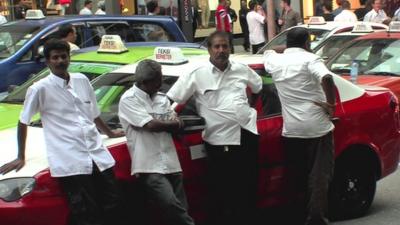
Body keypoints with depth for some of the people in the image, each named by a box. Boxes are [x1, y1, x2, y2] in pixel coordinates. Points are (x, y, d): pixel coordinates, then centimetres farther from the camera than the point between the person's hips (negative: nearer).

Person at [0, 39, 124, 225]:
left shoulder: (82, 80, 11)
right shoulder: (40, 88, -4)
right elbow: (23, 123, 5)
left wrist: (110, 133, 37)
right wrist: (21, 158, 6)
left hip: (97, 154, 5)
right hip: (69, 162, -5)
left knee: (113, 207, 7)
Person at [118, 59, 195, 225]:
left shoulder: (162, 98, 16)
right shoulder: (129, 99, -6)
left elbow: (179, 126, 11)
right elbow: (151, 125, -15)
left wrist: (159, 124, -8)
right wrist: (172, 123, 3)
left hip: (171, 164, 7)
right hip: (150, 167, -7)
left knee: (180, 209, 5)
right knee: (171, 205, -22)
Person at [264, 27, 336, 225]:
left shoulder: (275, 61, 9)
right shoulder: (309, 59, -7)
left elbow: (267, 51, 34)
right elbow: (326, 78, -26)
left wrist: (287, 49, 35)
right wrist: (331, 104, -15)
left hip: (291, 129, 4)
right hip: (317, 126, -4)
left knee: (297, 175, 15)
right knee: (319, 174, 1)